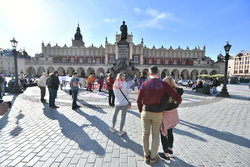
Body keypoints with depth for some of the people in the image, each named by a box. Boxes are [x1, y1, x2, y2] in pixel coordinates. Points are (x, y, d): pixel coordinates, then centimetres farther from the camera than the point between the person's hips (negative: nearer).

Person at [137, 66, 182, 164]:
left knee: (145, 134, 18)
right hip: (158, 113, -1)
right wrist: (178, 102, 16)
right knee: (155, 135, 18)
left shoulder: (144, 84, -6)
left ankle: (146, 155, 33)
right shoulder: (164, 84, -9)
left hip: (146, 112, 1)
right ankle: (153, 157, 30)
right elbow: (178, 97, -9)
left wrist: (141, 111, 11)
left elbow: (139, 100, -6)